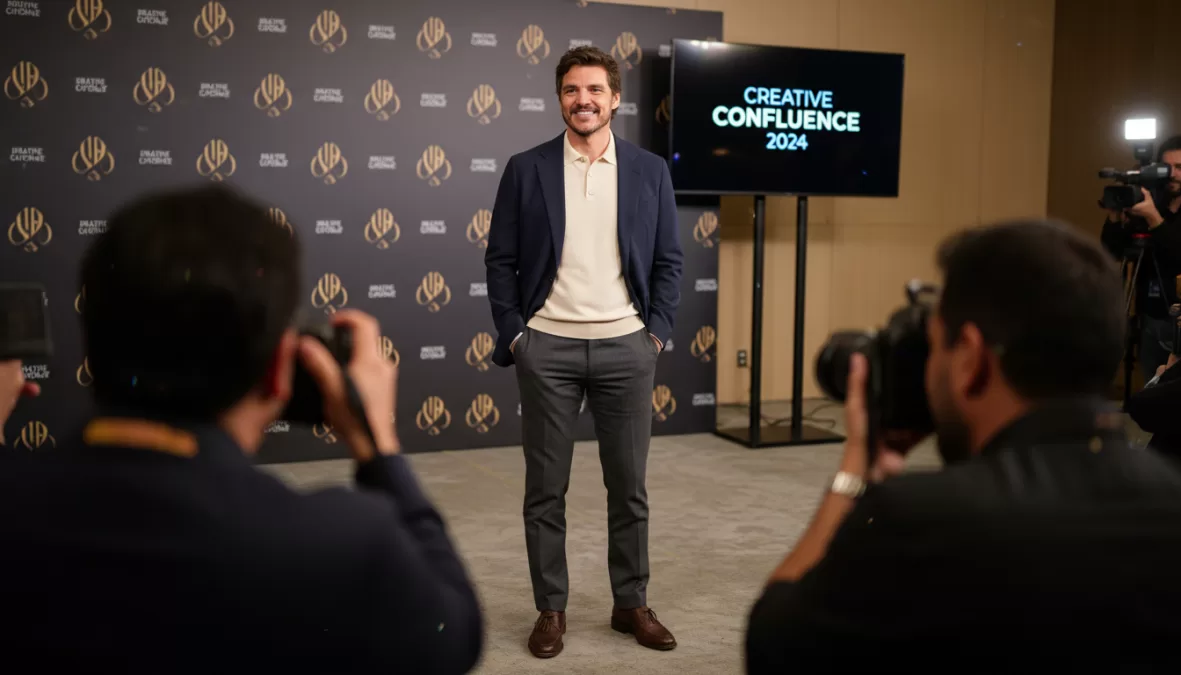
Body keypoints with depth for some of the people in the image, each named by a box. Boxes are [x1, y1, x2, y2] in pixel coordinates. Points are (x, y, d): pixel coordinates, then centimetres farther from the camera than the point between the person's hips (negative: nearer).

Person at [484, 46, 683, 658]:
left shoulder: (649, 170, 5)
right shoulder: (526, 169, 2)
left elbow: (668, 260, 8)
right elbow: (500, 259, 3)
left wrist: (657, 330, -1)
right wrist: (512, 333, -4)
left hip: (625, 347, 1)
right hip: (548, 347, -1)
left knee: (629, 484, 8)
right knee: (545, 488, 6)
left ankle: (631, 603, 23)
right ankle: (550, 608, 19)